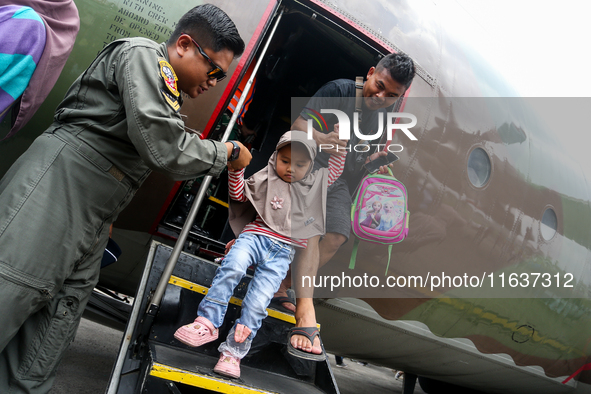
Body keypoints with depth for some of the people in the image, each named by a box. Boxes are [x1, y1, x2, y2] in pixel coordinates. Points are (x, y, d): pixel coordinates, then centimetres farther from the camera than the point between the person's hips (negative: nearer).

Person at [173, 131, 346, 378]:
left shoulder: (316, 183, 17)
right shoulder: (267, 178, 11)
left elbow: (336, 169, 22)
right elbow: (238, 194, 9)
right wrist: (236, 169, -5)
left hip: (282, 251, 0)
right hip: (256, 236, 0)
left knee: (258, 302, -13)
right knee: (233, 266, -33)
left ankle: (233, 352, -1)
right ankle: (207, 324, -26)